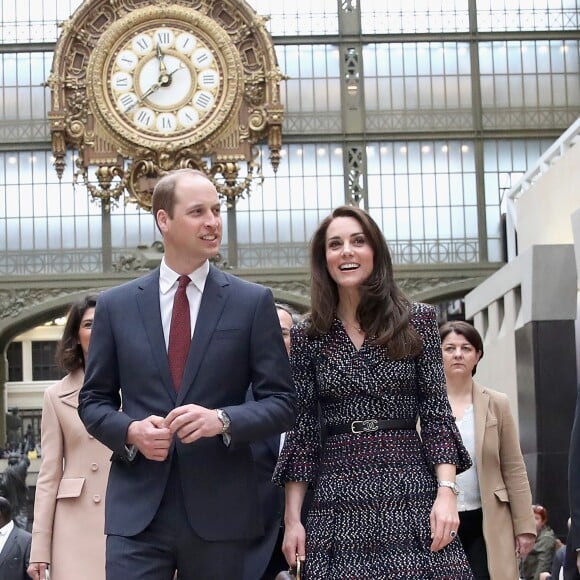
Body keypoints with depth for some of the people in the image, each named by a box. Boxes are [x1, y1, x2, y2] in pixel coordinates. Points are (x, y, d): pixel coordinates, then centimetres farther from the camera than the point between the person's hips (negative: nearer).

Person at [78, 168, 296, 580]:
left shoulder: (253, 302, 3)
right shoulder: (115, 306, 7)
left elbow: (283, 403, 2)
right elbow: (93, 402, 11)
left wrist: (223, 419, -16)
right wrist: (130, 430, -9)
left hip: (220, 511, 0)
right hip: (136, 511, 1)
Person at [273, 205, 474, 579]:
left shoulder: (418, 321, 4)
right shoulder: (307, 336, 6)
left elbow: (437, 412, 1)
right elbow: (302, 428, 5)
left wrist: (447, 490, -11)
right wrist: (292, 519, 0)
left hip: (412, 493, 0)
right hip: (338, 502, 1)